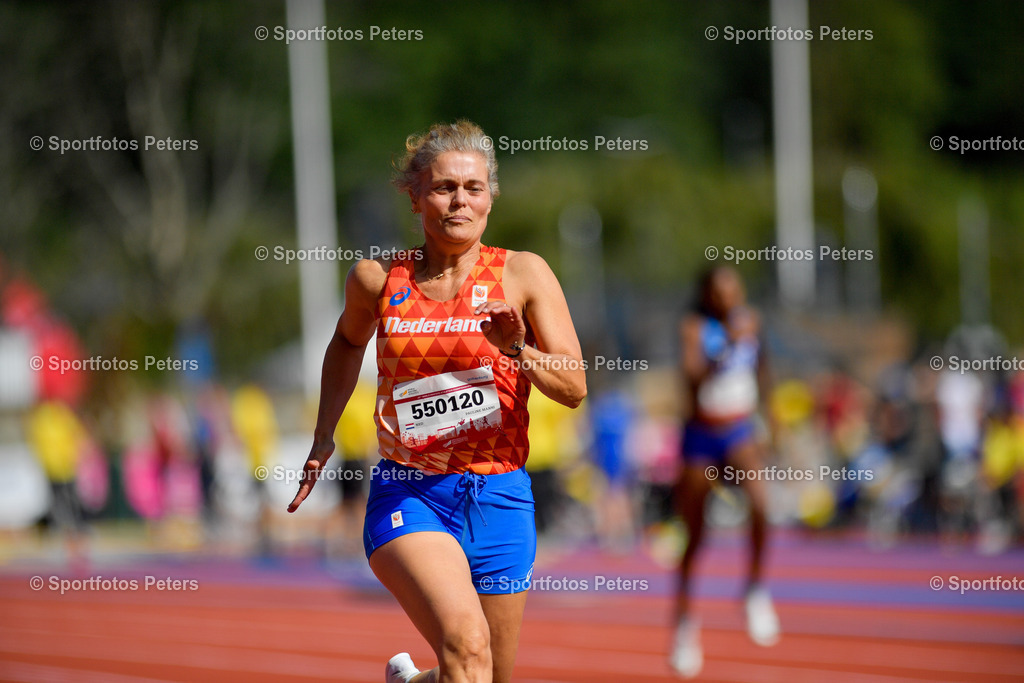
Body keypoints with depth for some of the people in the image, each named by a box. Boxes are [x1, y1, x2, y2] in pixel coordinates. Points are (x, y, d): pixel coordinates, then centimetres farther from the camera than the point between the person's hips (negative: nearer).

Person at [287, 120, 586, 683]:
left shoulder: (523, 274, -1)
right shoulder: (377, 279, 2)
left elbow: (574, 387, -6)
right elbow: (348, 343, 25)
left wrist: (517, 349, -23)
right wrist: (323, 436, 20)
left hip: (500, 498, 2)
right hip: (408, 495, -2)